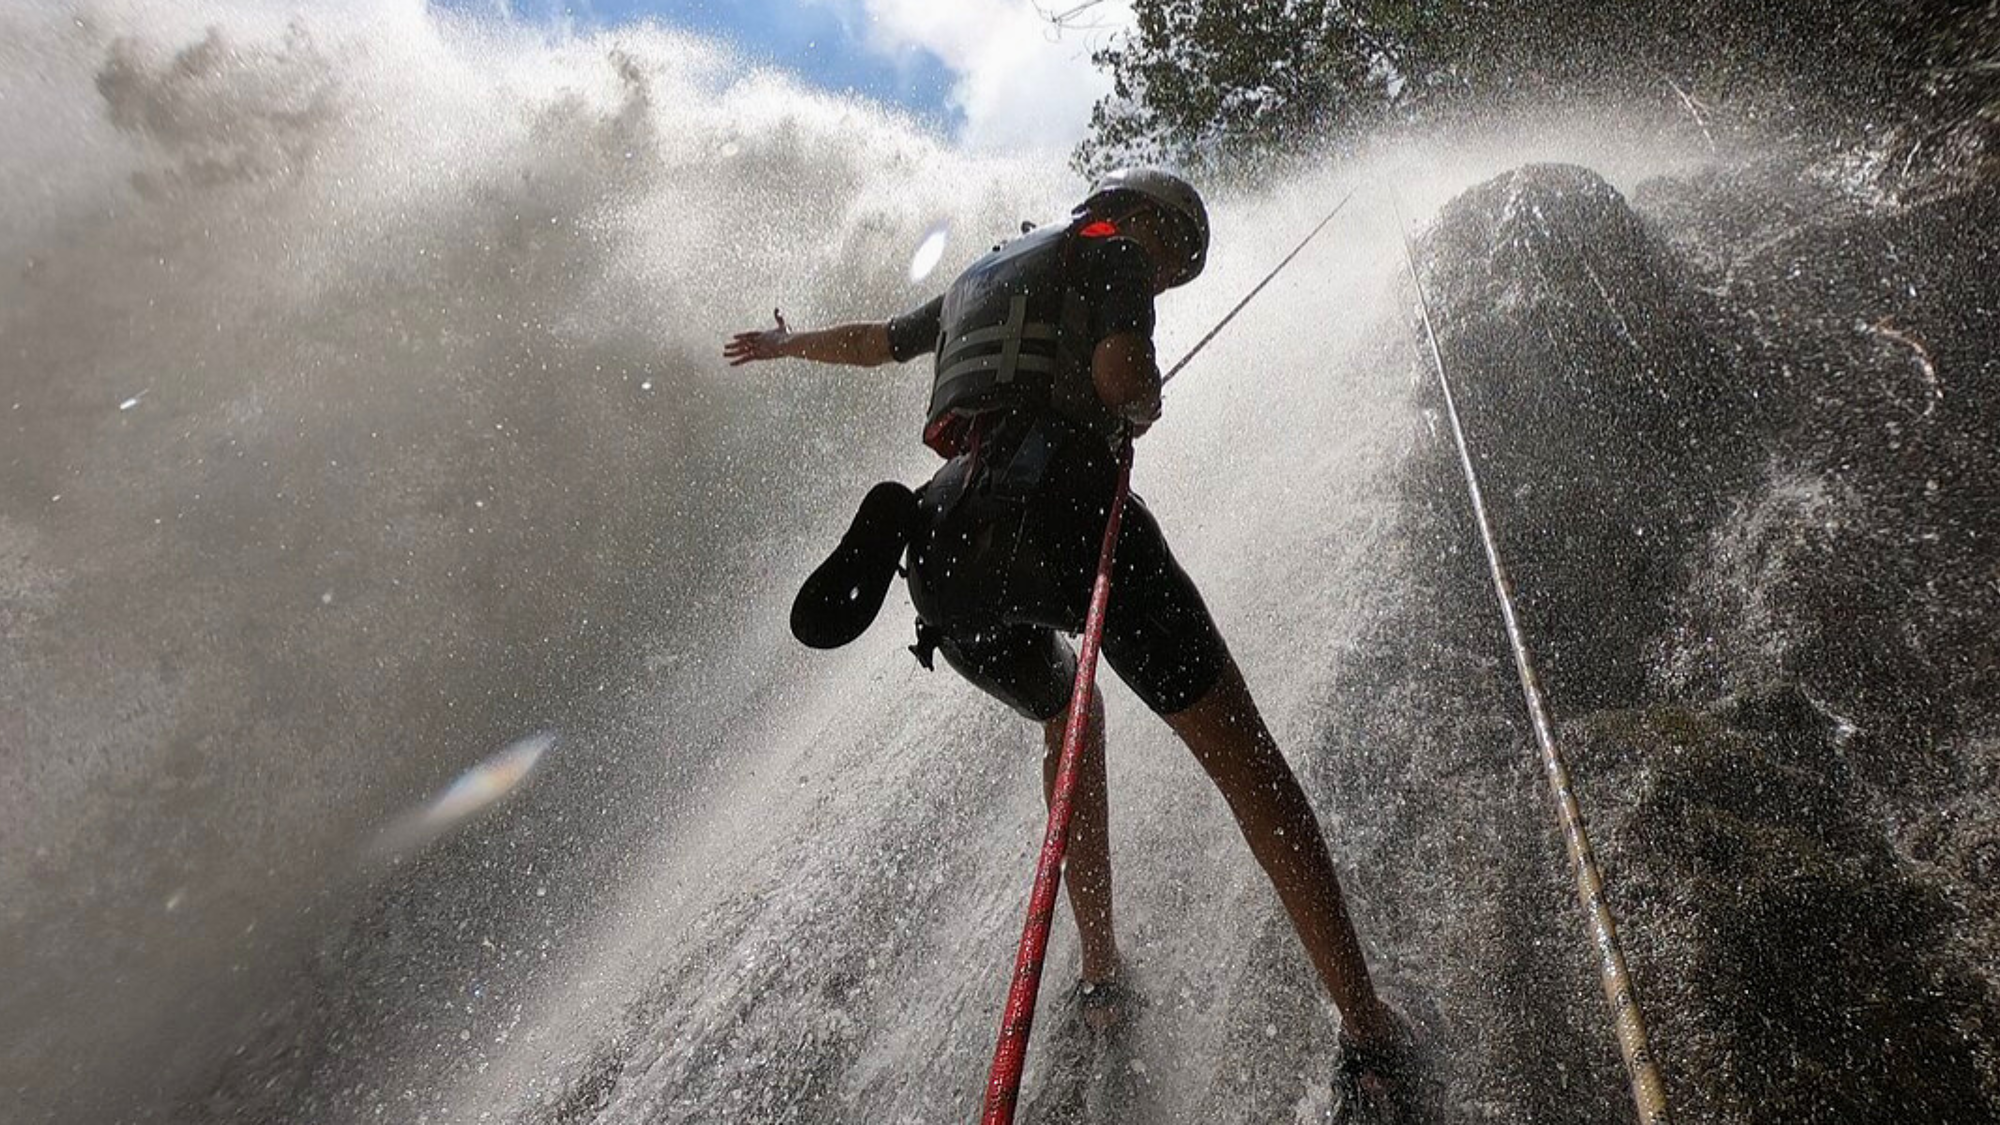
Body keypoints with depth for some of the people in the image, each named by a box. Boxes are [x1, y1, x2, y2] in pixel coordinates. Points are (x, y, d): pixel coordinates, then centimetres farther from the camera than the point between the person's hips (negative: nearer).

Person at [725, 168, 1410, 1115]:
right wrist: (1141, 412, 19)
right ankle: (1365, 1026, -2)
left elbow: (870, 342, 47)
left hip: (946, 548, 7)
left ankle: (1100, 970, 33)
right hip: (1063, 509, -7)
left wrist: (783, 343, 67)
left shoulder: (978, 279, 33)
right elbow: (1124, 377, -5)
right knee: (1241, 754, 0)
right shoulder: (1111, 247, 14)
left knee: (1068, 718, 31)